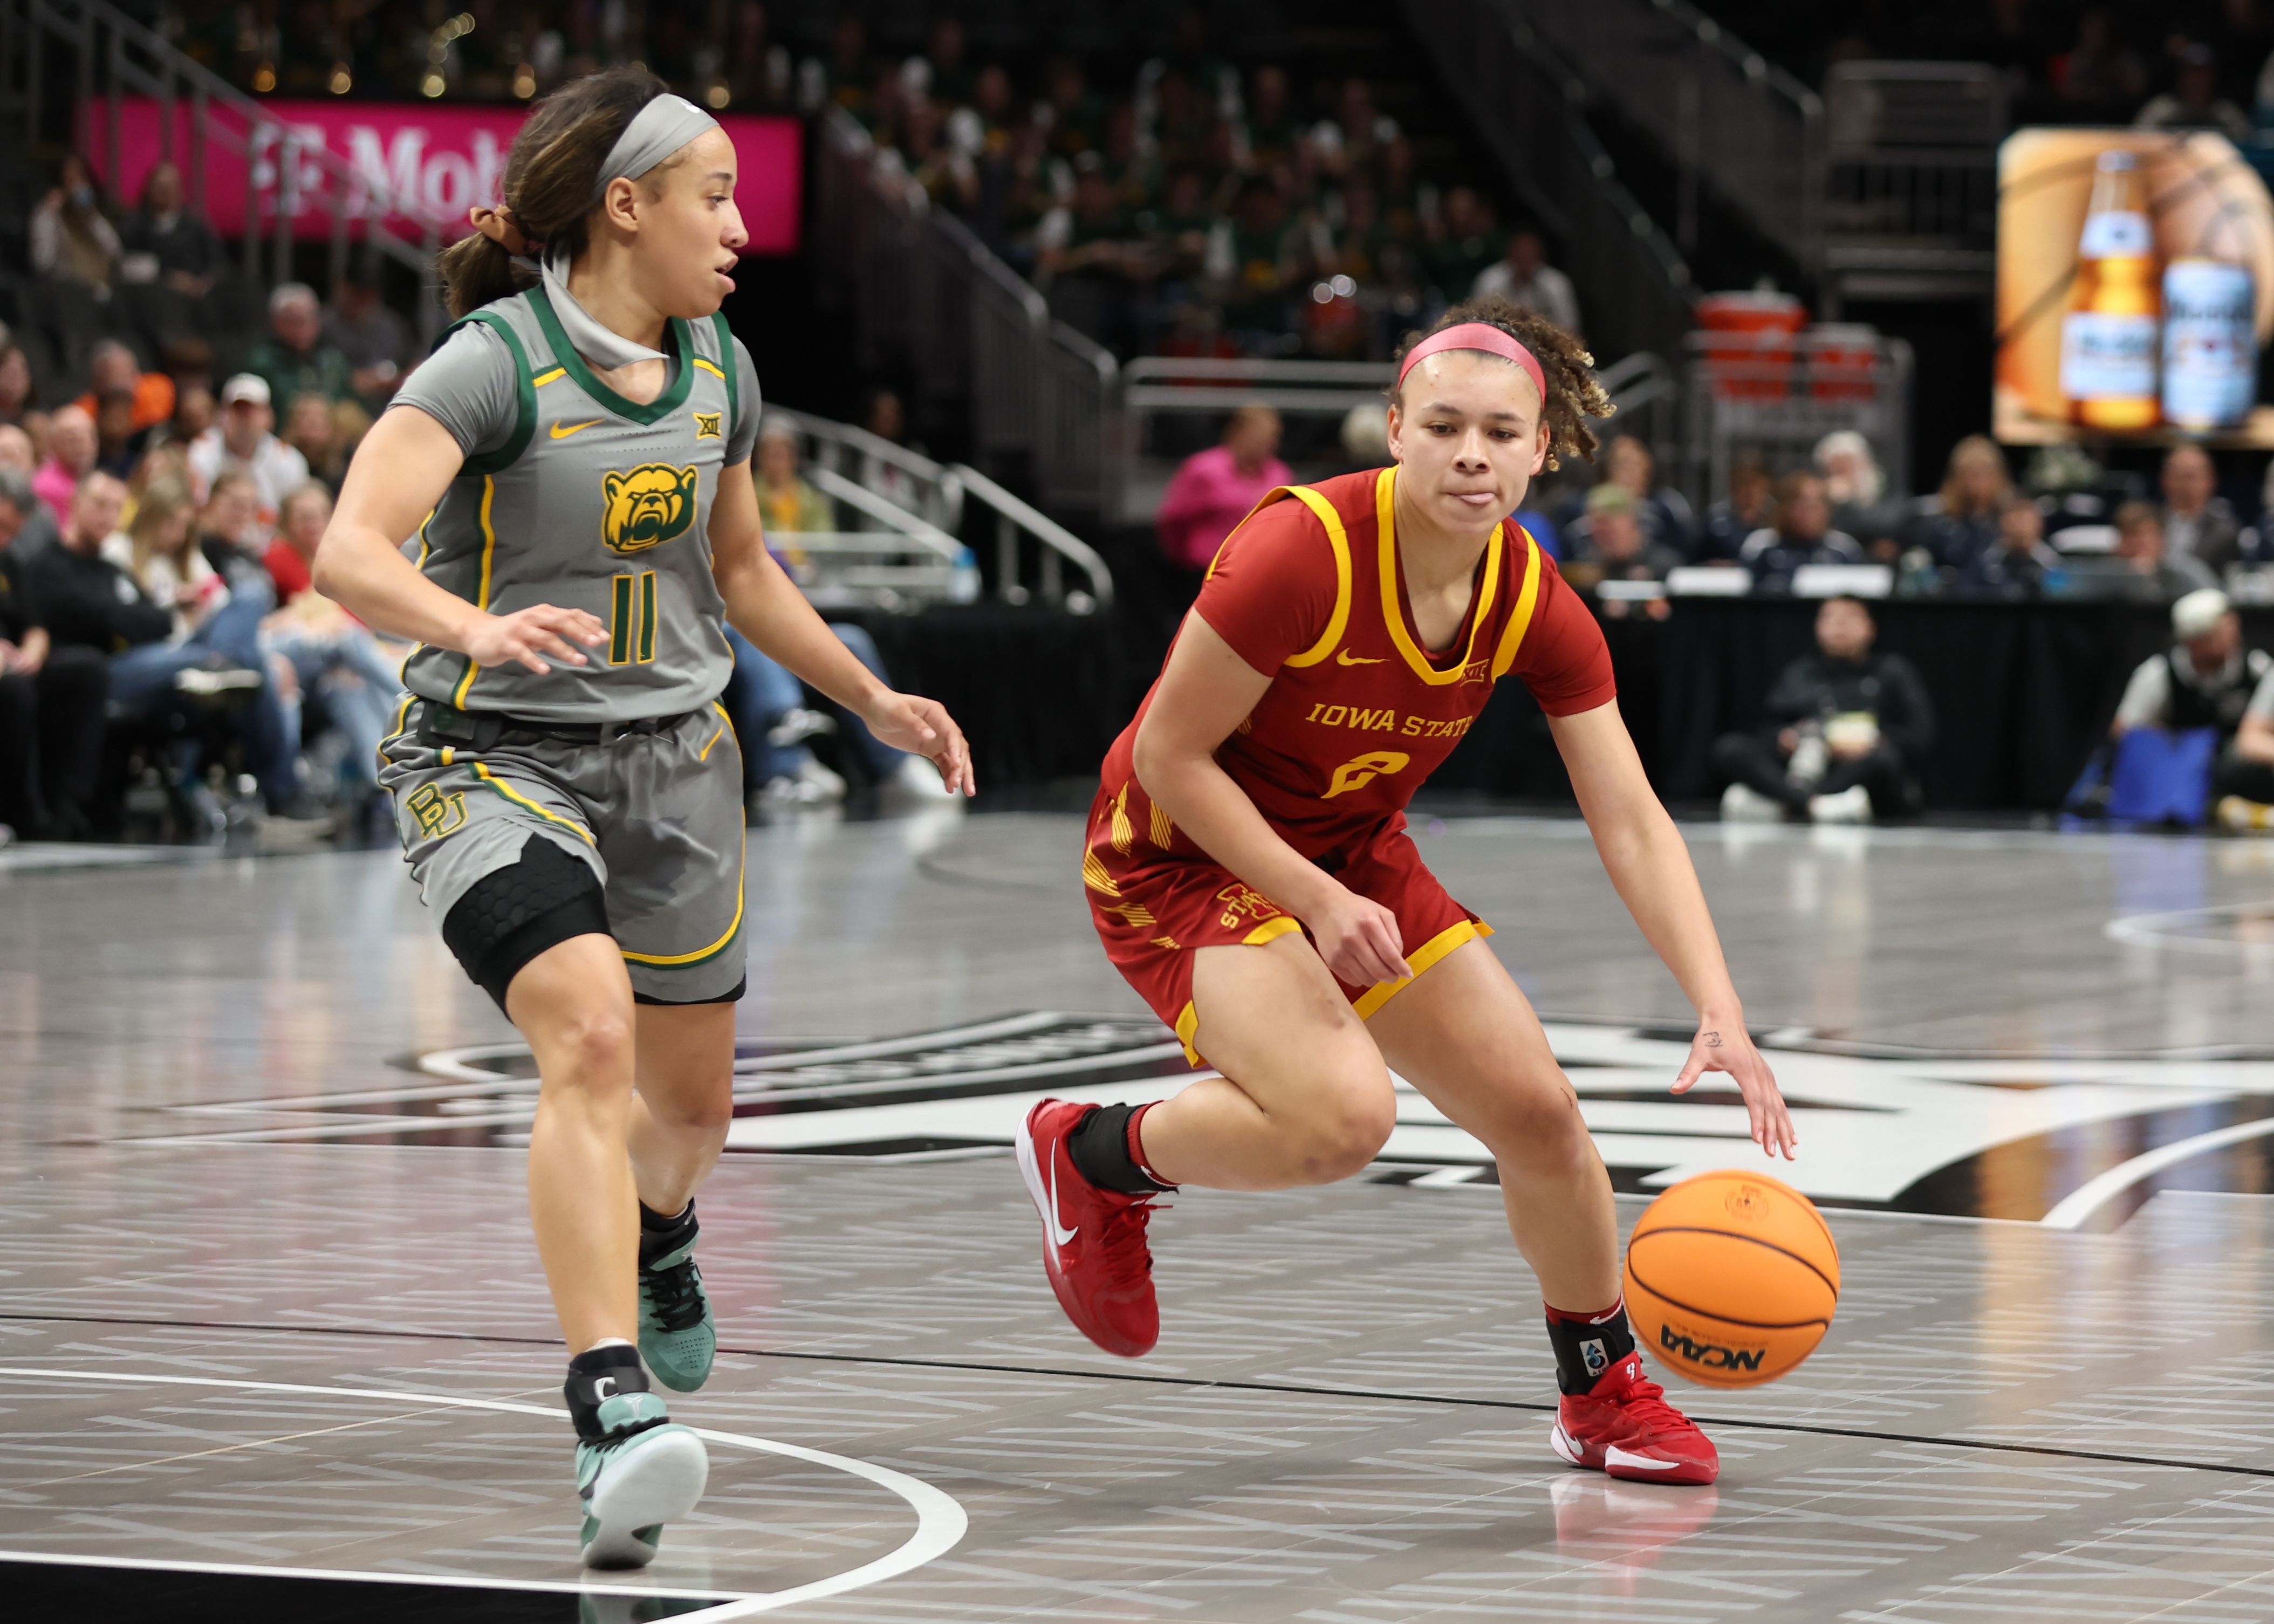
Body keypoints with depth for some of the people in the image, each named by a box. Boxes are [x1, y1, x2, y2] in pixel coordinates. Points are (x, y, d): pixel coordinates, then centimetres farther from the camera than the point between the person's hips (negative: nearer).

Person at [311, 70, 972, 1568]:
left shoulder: (718, 373, 5)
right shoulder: (495, 364, -17)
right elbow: (349, 556, -30)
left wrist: (875, 699, 21)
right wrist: (477, 628, -48)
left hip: (674, 758, 7)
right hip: (494, 759, -6)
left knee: (691, 1102, 16)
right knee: (590, 1039, -29)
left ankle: (656, 1234, 55)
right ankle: (616, 1421, -36)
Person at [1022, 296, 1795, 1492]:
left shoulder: (1535, 605, -12)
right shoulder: (1302, 552, -29)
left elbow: (1632, 825, -13)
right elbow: (1168, 754, -21)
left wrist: (1719, 1012, -23)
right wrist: (1315, 902, -25)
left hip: (1352, 857, 6)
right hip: (1180, 855, -6)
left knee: (1538, 1111, 1)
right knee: (1342, 1116, -29)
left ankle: (1603, 1394, 26)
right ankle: (1092, 1155, 0)